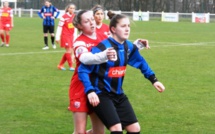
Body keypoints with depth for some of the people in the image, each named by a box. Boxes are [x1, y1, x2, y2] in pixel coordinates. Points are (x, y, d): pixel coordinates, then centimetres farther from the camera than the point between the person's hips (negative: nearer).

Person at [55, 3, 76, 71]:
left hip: (71, 36, 6)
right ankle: (71, 66, 1)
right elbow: (59, 27, -9)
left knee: (69, 51, 7)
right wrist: (57, 37, -10)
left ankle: (60, 65, 20)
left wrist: (75, 37, 13)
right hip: (65, 36, -6)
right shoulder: (64, 17, -12)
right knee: (69, 50, -9)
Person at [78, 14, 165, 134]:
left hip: (118, 94, 7)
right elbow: (83, 70, -20)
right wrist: (90, 91, -31)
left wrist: (153, 80, 15)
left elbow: (141, 63, 21)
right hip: (101, 94, -7)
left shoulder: (129, 47, 0)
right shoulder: (102, 48, -21)